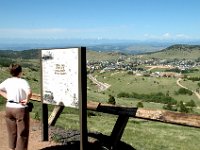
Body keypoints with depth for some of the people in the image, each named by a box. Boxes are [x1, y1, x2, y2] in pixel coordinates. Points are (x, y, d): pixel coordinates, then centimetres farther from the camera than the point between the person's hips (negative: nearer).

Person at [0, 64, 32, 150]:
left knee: (12, 131, 21)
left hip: (9, 107, 6)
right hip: (20, 109, -6)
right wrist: (27, 100, -16)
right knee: (22, 132, 8)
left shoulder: (7, 81, 1)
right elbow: (29, 92, -32)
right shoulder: (22, 81, -16)